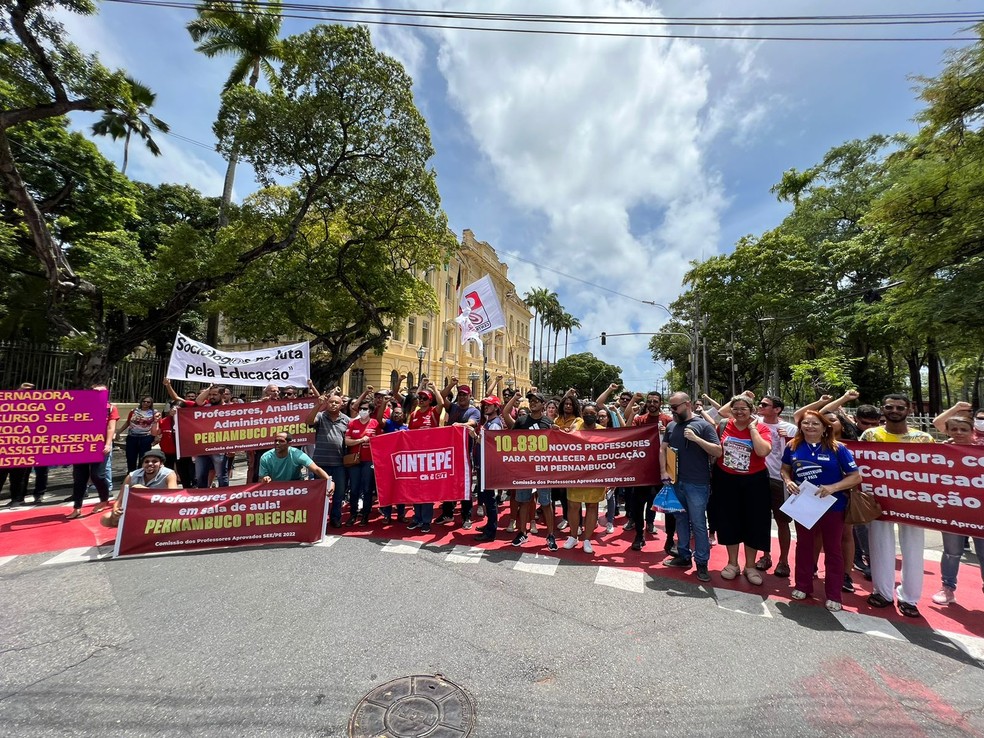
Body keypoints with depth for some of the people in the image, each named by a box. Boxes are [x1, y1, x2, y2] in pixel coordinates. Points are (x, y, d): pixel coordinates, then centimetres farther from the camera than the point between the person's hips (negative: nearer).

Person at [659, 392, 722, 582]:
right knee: (681, 520, 15)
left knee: (698, 523, 2)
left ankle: (702, 563, 14)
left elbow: (718, 451, -10)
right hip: (675, 482, 5)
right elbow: (663, 449, 12)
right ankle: (683, 555, 28)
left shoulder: (703, 425, -6)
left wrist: (696, 438, -21)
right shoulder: (671, 426, 9)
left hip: (697, 484, -5)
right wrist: (664, 472, 2)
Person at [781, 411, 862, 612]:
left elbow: (856, 476, -11)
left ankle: (833, 595, 23)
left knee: (832, 549, 10)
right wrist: (788, 481, -12)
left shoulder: (837, 448, -12)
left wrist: (833, 487, -25)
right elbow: (785, 469, 9)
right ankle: (802, 586, 31)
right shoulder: (793, 447, -4)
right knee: (804, 545, 15)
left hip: (832, 506, -2)